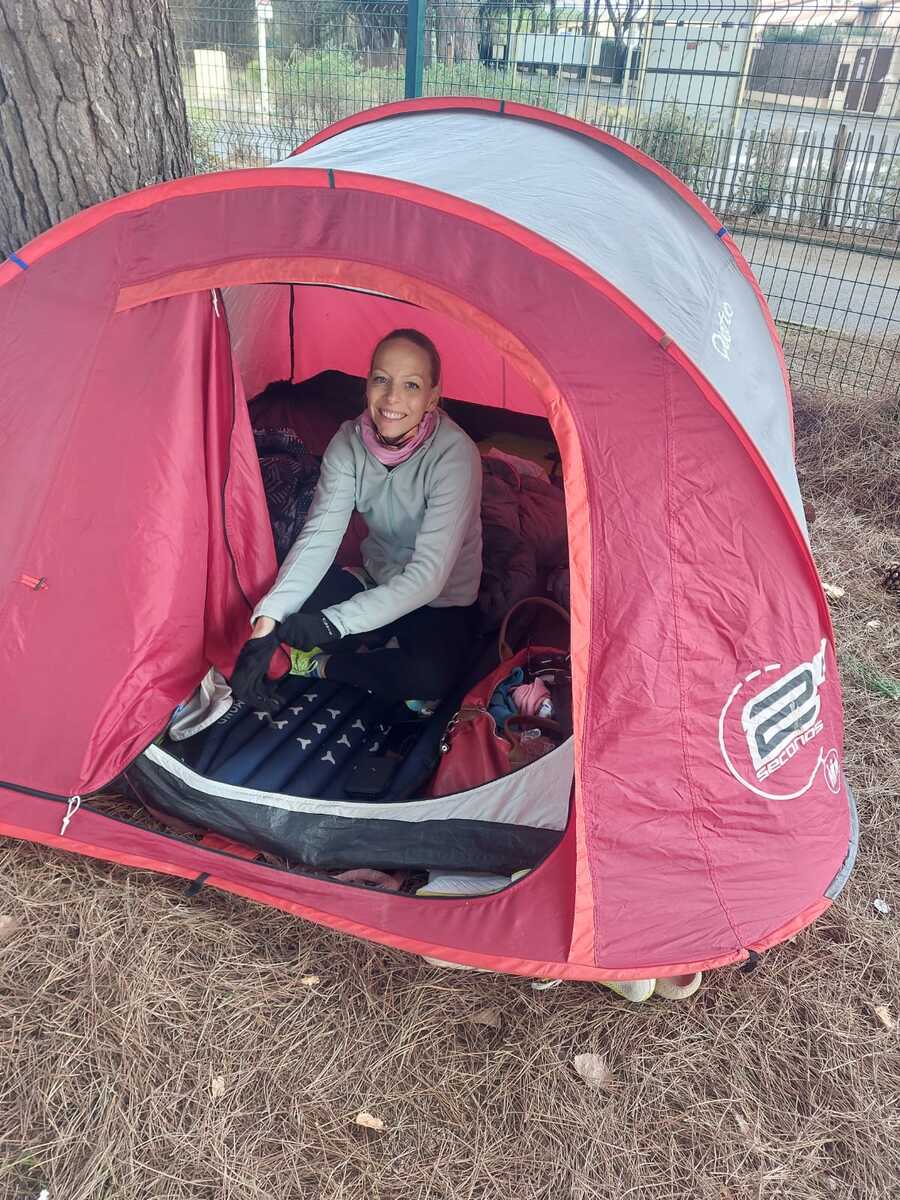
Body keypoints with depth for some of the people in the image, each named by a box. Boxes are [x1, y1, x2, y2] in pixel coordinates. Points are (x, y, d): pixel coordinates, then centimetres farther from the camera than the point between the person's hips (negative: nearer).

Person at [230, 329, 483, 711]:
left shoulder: (455, 454, -28)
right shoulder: (350, 441, -13)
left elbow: (427, 577, -31)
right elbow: (318, 537, -19)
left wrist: (333, 623, -34)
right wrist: (265, 626, -32)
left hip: (442, 601, -3)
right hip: (378, 580, 4)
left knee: (431, 677, -34)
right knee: (289, 603, -23)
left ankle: (322, 665, -9)